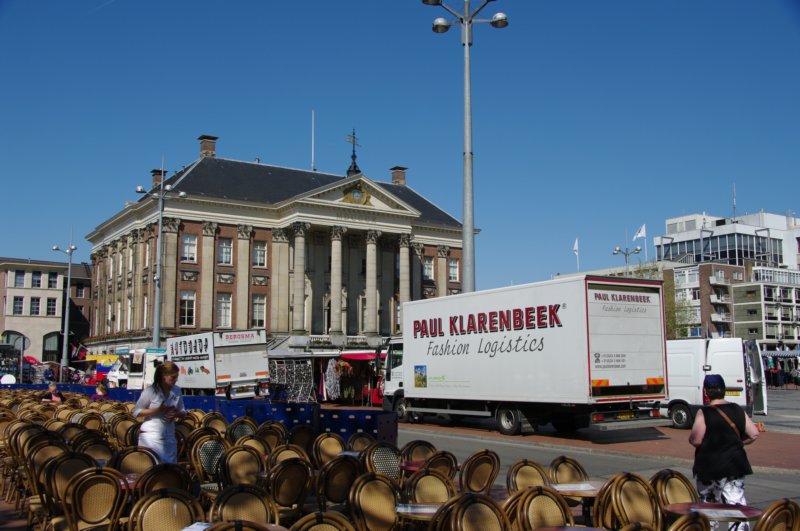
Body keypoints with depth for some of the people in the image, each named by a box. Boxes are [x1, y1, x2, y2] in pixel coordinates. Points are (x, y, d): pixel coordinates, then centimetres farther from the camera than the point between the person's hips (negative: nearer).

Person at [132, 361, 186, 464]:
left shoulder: (177, 391, 5)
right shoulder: (150, 391, -9)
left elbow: (183, 412, 12)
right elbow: (136, 412, -8)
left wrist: (176, 414, -12)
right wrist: (158, 410, -19)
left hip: (169, 437, 5)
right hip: (151, 435, -5)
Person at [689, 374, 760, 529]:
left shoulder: (704, 413, -13)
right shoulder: (737, 410, 3)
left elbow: (695, 440, -19)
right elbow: (754, 434, 4)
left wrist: (690, 437, 2)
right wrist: (736, 443, 15)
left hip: (709, 467, -3)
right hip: (735, 465, 4)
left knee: (707, 506, 15)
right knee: (737, 504, 2)